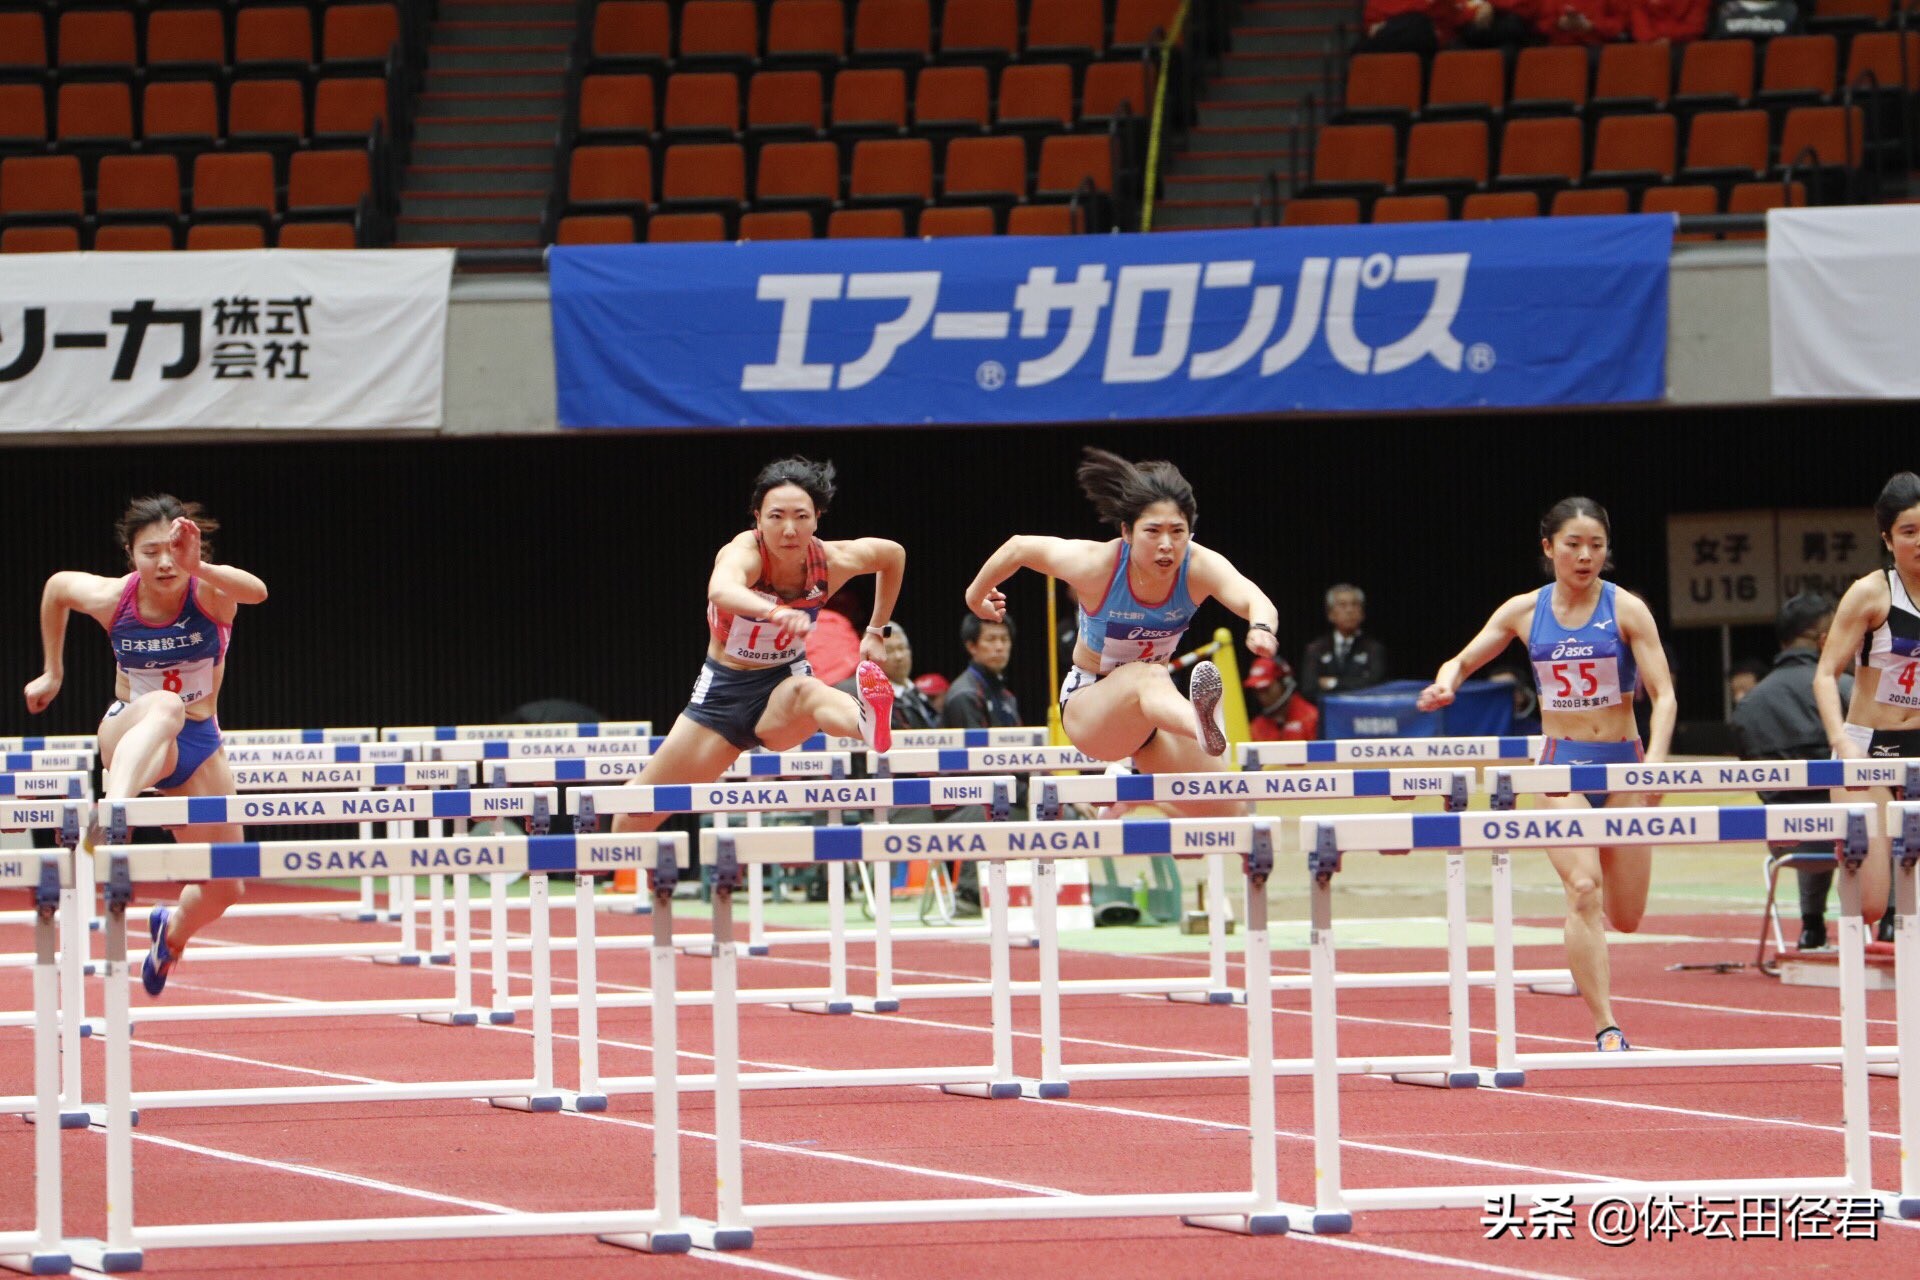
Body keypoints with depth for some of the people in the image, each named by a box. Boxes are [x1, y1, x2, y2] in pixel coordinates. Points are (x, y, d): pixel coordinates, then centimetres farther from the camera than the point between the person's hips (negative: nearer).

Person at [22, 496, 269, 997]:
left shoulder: (208, 593, -19)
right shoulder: (110, 598, -15)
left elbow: (256, 591, -43)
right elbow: (56, 586, 8)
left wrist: (198, 566, -62)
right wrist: (53, 672, 17)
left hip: (199, 749, 2)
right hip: (129, 741, -2)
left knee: (224, 889, 5)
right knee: (164, 705, -41)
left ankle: (172, 930, 42)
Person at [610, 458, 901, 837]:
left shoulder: (830, 562, -14)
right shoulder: (745, 553, -26)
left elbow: (894, 554, 11)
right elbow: (720, 591, -54)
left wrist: (876, 632, 7)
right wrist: (775, 612, -74)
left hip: (784, 686, -1)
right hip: (723, 690, 1)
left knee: (807, 691, -41)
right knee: (635, 818, 2)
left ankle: (869, 721, -75)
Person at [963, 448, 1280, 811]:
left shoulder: (1199, 567, -23)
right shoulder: (1095, 564, -26)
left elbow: (1253, 600, -42)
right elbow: (1019, 547, -8)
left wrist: (1261, 628, -67)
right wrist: (976, 595, 10)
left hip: (1157, 707, 5)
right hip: (1089, 704, -5)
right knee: (1149, 678, -42)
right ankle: (1204, 727, -76)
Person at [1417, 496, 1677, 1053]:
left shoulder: (1626, 610, -5)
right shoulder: (1525, 612, 2)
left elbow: (1663, 694, -10)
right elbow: (1464, 659, 12)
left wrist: (1654, 762, -27)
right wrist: (1446, 683, -13)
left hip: (1622, 761, 0)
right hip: (1562, 764, 0)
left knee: (1625, 917, 3)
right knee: (1582, 888, -22)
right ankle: (1605, 1030, -22)